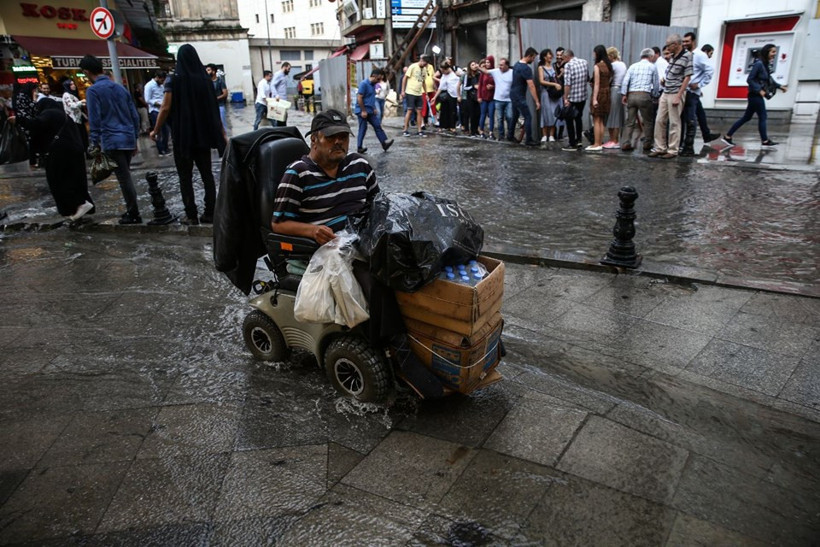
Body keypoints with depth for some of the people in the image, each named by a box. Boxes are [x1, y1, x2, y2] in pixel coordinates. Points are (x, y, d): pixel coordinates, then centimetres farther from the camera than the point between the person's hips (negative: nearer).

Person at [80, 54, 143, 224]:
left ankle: (134, 215, -1)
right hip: (129, 139, 6)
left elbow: (95, 120, -10)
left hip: (112, 141, -6)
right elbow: (135, 116, 15)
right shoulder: (120, 88, 14)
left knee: (124, 178, -4)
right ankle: (131, 209, 20)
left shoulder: (93, 90, -5)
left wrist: (95, 143, -3)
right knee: (126, 176, 15)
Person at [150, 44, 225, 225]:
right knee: (207, 174, 7)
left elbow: (165, 109, -9)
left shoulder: (175, 81, -7)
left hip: (183, 135, -3)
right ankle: (210, 213, 6)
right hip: (203, 134, 3)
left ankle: (191, 215, 2)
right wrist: (221, 130, 17)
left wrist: (156, 131, 4)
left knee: (185, 176, 3)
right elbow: (213, 108, 8)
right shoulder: (206, 79, 3)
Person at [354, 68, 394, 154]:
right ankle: (359, 148, 6)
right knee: (363, 129, -2)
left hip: (370, 111, 8)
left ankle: (384, 143, 10)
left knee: (377, 126, 6)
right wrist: (363, 111, -19)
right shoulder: (364, 84, -16)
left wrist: (374, 109, 17)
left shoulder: (373, 84, 11)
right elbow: (359, 98, -19)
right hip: (362, 111, -8)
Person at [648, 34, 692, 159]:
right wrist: (664, 81, 9)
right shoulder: (673, 57, 12)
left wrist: (678, 96, -18)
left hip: (675, 94, -8)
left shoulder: (686, 56, -11)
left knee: (674, 123, -1)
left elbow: (687, 77, -14)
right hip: (665, 93, 8)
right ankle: (660, 148, 15)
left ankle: (673, 150, 6)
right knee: (659, 121, 7)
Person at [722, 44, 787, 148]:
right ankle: (765, 141, 8)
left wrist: (780, 86, 18)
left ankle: (728, 136, 12)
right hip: (755, 95, -9)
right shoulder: (759, 63, -15)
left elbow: (769, 80, 22)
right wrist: (759, 90, -20)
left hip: (757, 96, 9)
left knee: (746, 117, 11)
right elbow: (749, 79, -19)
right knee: (762, 117, -1)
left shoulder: (765, 64, 12)